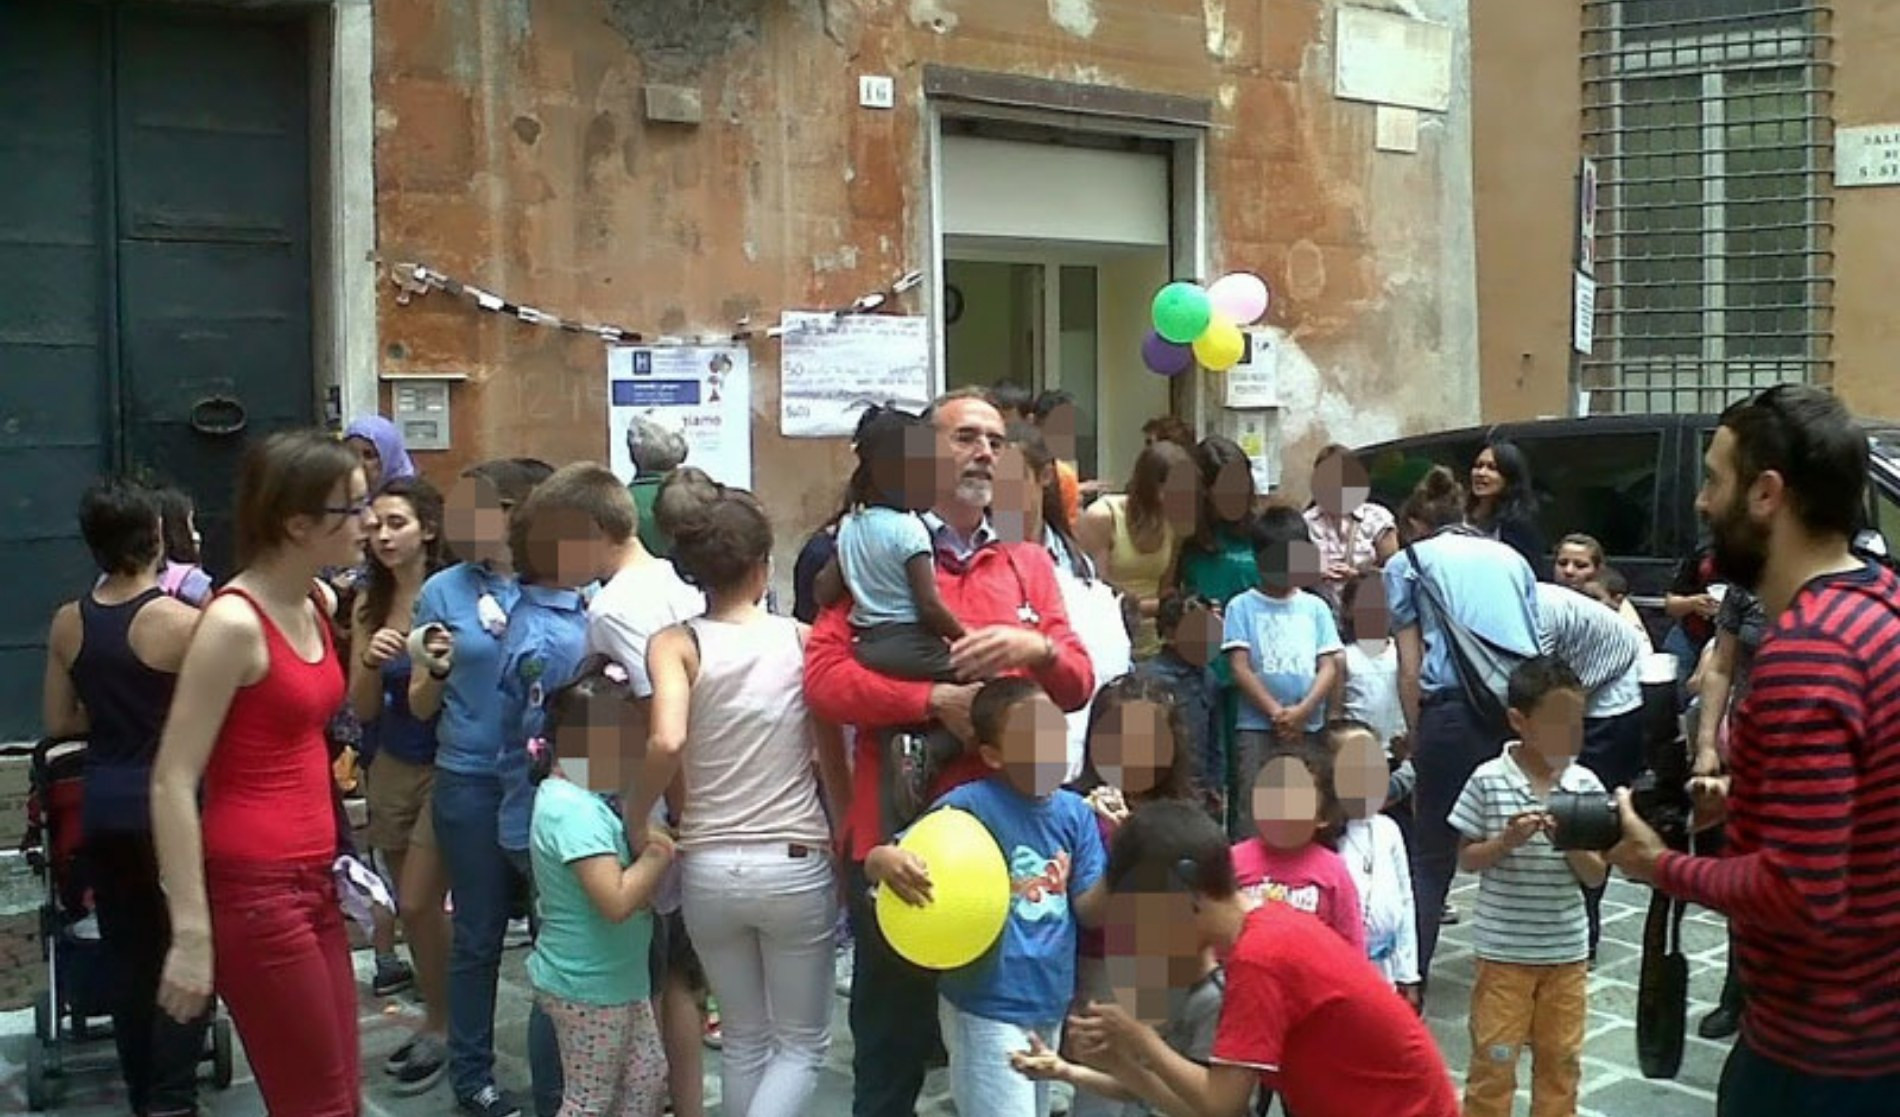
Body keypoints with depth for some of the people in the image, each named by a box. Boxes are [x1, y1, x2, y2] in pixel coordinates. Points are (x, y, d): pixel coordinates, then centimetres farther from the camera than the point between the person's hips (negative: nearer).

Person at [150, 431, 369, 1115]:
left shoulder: (321, 602, 9)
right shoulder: (235, 621, -16)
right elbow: (172, 783, -18)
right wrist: (191, 934, -20)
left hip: (312, 880, 8)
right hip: (252, 888, -8)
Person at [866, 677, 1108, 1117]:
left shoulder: (1075, 812, -1)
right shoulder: (969, 805, -17)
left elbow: (1090, 912, 0)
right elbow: (883, 859, -18)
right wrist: (886, 860, -42)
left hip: (1051, 1003, 7)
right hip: (988, 1009, -6)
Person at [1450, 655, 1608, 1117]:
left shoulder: (1585, 784, -4)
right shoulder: (1488, 780, -11)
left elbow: (1596, 877, -1)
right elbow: (1466, 859, -4)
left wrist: (1571, 844, -20)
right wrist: (1506, 842, -21)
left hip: (1567, 951, 3)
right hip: (1504, 950, -3)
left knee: (1561, 1059, 15)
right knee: (1493, 1058, 6)